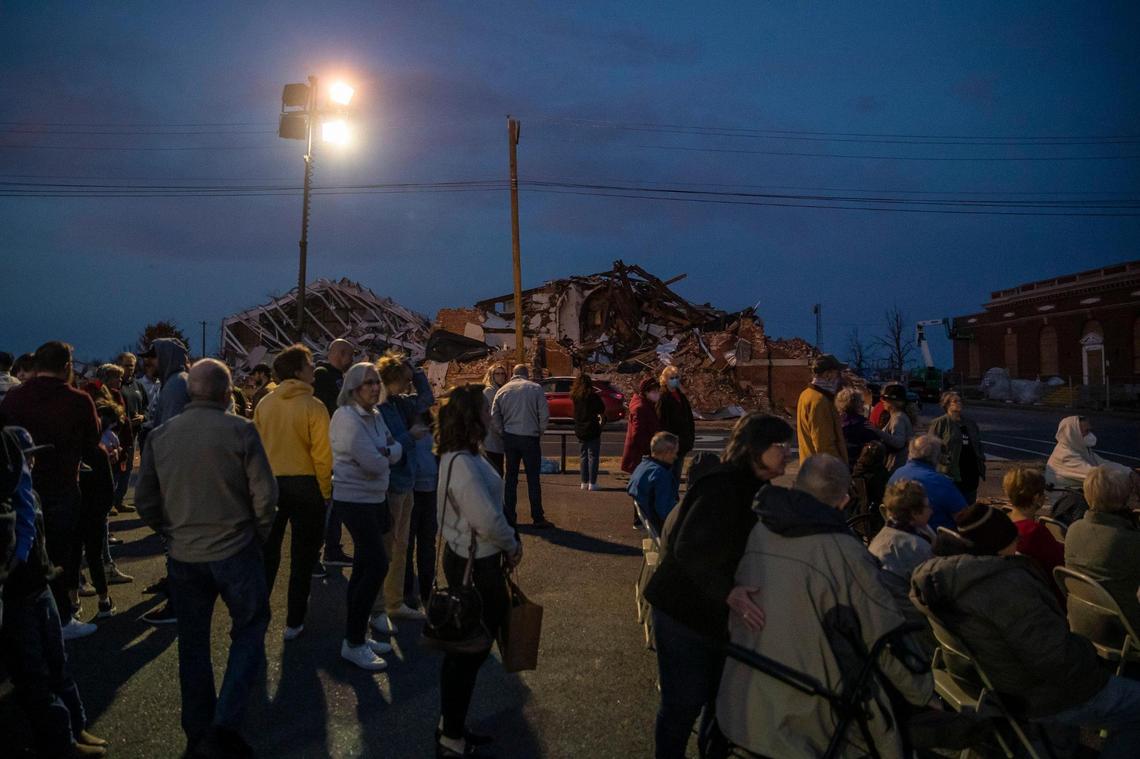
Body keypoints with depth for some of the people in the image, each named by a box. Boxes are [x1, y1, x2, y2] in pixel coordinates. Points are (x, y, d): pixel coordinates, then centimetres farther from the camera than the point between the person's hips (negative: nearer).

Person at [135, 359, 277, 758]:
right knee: (249, 632, 12)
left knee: (193, 643, 16)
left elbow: (145, 501, 4)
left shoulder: (160, 436, -1)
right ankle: (225, 726, 2)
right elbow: (265, 495, -12)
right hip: (235, 553, -4)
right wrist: (256, 535, 4)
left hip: (183, 556, 4)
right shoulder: (240, 430, -12)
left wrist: (174, 532, 16)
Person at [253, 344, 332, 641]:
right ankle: (294, 622, 14)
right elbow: (322, 455, -15)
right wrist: (325, 492, -4)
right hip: (305, 484, -4)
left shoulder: (264, 404, -1)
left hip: (270, 483, 4)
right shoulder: (314, 407, -13)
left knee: (267, 552, 16)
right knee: (302, 556, 8)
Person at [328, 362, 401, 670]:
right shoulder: (347, 417, -19)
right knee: (377, 565, -12)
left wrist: (385, 452, -15)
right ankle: (353, 643, -1)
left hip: (375, 498, 9)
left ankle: (357, 635, 25)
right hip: (354, 500, -9)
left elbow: (396, 449, 6)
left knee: (364, 568, 14)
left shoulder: (375, 415, 8)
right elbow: (373, 464, -24)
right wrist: (386, 456, -3)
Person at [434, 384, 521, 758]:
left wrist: (507, 542, 6)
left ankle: (452, 726, 37)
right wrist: (512, 546, -11)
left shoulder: (462, 456, 7)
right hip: (475, 565, -10)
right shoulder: (463, 465, -26)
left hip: (469, 558, 10)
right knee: (469, 650, 3)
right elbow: (488, 519, -28)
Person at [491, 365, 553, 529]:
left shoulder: (502, 390, 6)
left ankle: (510, 517, 12)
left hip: (509, 438, 3)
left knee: (511, 478, 11)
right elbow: (544, 415, -6)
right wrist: (539, 432, 7)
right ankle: (537, 518, 3)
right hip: (530, 438, -3)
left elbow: (494, 416, 3)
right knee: (533, 479, 2)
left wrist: (503, 433, 11)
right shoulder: (535, 388, -3)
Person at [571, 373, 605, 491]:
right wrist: (602, 421, 13)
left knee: (583, 456, 12)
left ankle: (584, 482, 13)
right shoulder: (593, 396, -10)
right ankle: (592, 483, -1)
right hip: (592, 430, -5)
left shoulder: (575, 396, 3)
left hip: (580, 431, 5)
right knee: (593, 456, 1)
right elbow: (602, 412, -7)